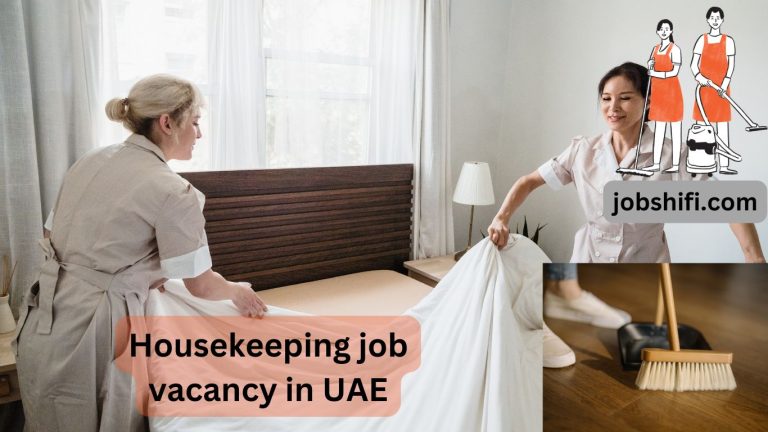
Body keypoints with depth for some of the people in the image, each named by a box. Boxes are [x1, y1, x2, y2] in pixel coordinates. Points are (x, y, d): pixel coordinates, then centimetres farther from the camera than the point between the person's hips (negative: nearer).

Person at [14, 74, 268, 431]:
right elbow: (201, 285, -9)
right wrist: (238, 292, 12)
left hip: (41, 323, 8)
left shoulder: (90, 161, 6)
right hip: (90, 334, -7)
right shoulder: (172, 191, -17)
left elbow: (52, 238, 14)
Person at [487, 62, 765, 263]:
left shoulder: (671, 156, -10)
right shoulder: (583, 151, -4)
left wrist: (756, 261, -25)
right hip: (589, 261, 2)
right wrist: (502, 218, -15)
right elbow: (529, 182, 0)